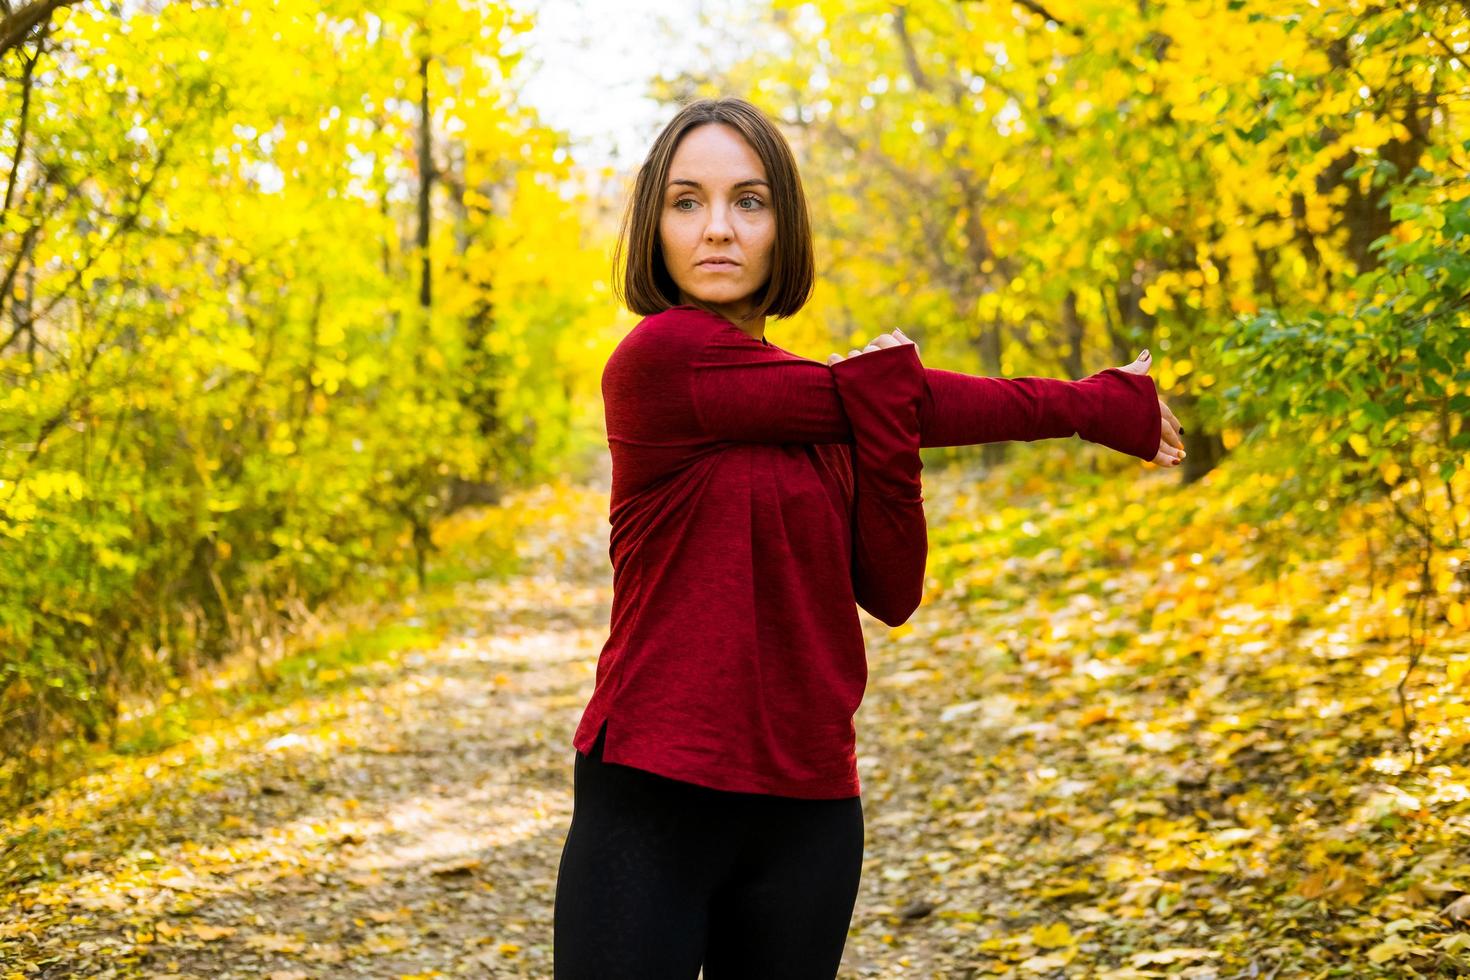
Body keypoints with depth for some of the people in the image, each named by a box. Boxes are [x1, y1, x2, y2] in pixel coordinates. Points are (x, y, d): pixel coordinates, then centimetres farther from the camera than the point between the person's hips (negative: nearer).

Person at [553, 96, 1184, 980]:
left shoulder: (826, 406, 10)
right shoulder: (659, 360, -11)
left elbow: (891, 593, -1)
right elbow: (917, 410, -8)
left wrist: (883, 395, -11)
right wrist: (1096, 407, 3)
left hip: (806, 808, 6)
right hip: (653, 802, -6)